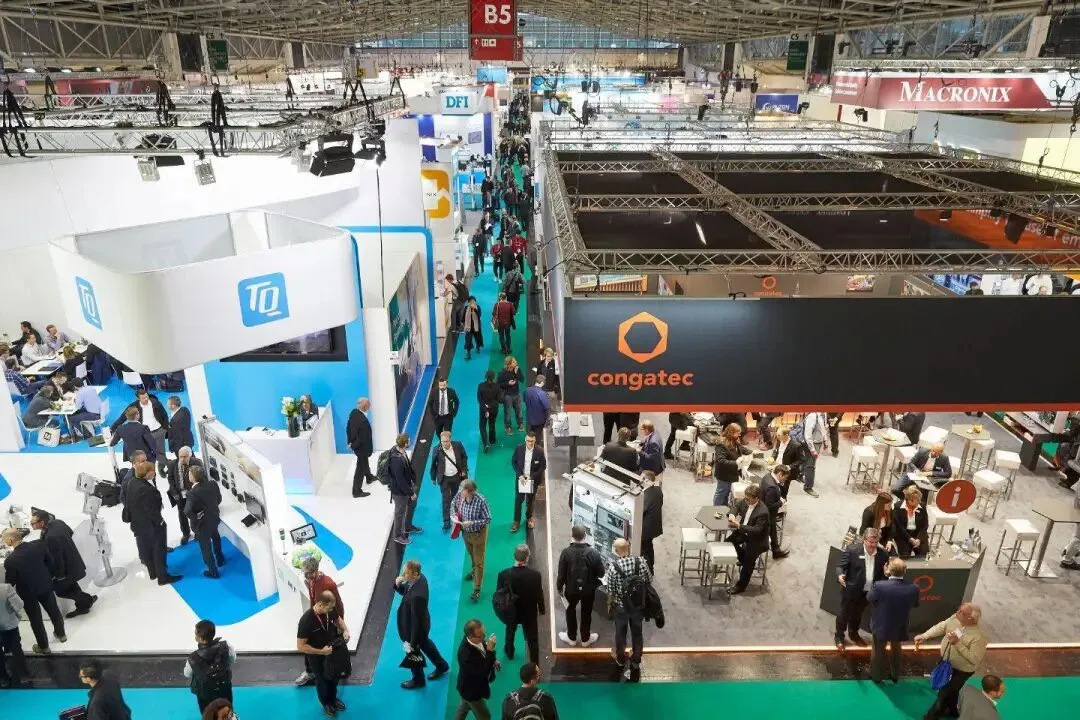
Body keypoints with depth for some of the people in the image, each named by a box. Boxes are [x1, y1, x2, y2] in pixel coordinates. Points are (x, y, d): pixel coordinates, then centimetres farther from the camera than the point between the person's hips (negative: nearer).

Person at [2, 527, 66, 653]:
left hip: (28, 593, -4)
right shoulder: (39, 544, -21)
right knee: (53, 610, 25)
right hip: (45, 585, 4)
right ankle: (60, 634, 47)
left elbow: (9, 583, -17)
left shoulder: (10, 560, -32)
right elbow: (50, 561, -5)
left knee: (36, 619, 18)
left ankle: (43, 646, 36)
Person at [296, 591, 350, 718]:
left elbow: (338, 618, 6)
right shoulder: (306, 621, -35)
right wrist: (321, 651, -30)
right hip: (317, 657, -5)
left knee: (334, 677, 26)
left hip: (333, 652, 5)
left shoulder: (330, 611, -18)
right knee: (322, 680, 20)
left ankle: (333, 699, 53)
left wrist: (345, 630, -11)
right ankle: (326, 704, 48)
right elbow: (300, 646, -28)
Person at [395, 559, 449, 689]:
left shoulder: (417, 596, -43)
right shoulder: (419, 577, -17)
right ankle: (441, 665, 56)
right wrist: (398, 585, -21)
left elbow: (416, 621, -32)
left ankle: (418, 679, 48)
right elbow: (404, 592, 2)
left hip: (416, 628, -8)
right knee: (424, 643, 32)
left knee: (413, 653, 20)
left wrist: (412, 643, -21)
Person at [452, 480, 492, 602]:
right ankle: (474, 570, 59)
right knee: (471, 554, 31)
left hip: (478, 534, -5)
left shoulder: (481, 501, -32)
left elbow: (487, 519, -22)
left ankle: (477, 589, 19)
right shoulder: (460, 494, -19)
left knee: (479, 561, 7)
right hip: (466, 532, 5)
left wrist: (472, 523, -31)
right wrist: (455, 515, -16)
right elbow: (453, 504, 2)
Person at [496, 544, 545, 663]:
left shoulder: (504, 574, -26)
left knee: (510, 632, 33)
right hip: (530, 613, -2)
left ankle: (509, 652, 58)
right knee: (532, 640, 19)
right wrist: (542, 609, 6)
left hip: (511, 612, 2)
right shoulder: (535, 575, -27)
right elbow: (539, 595, -13)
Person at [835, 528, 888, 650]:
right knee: (844, 613, 11)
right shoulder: (852, 551, -18)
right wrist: (840, 575, -36)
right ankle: (839, 636, 29)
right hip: (851, 590, -4)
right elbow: (840, 566, -14)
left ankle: (853, 634, 47)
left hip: (868, 592, 4)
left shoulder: (883, 554, -6)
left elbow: (884, 572, 4)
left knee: (858, 614, 24)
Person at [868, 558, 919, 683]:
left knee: (878, 650, 24)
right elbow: (915, 605, -4)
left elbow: (869, 598, -13)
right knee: (896, 649, 30)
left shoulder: (879, 585, -34)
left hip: (881, 625, -2)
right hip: (900, 626, 2)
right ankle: (895, 675, 49)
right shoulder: (913, 589, -25)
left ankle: (876, 675, 43)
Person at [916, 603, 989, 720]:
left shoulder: (979, 636, -34)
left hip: (960, 671, -6)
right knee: (950, 691, 29)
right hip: (945, 662, 6)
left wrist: (958, 643, -37)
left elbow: (974, 659, -31)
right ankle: (953, 710, 57)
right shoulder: (955, 618, -16)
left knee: (944, 694, 11)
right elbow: (940, 627, -4)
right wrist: (924, 636, -11)